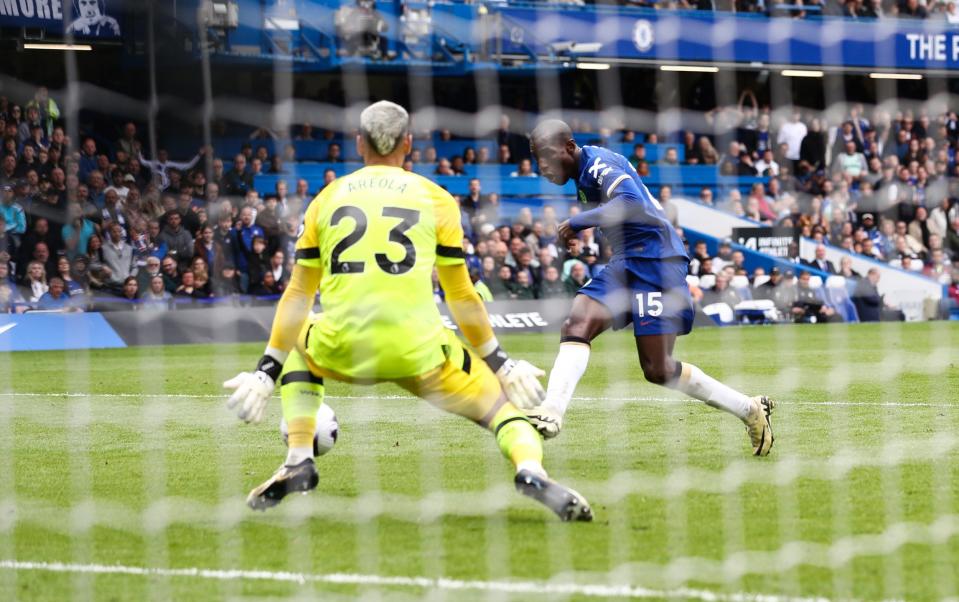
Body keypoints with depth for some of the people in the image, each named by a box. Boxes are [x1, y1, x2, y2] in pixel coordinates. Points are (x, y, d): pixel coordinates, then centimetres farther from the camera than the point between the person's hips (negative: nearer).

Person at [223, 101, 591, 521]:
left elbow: (298, 296, 18)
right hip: (417, 351, -2)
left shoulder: (327, 199, 17)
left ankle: (298, 461, 16)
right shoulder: (436, 200, 13)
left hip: (343, 348, 2)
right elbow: (461, 297, 16)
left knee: (298, 351, 35)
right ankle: (530, 470, -20)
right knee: (501, 406, 13)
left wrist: (266, 372, 24)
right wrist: (500, 365, 27)